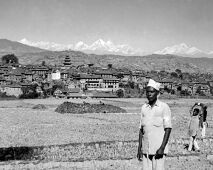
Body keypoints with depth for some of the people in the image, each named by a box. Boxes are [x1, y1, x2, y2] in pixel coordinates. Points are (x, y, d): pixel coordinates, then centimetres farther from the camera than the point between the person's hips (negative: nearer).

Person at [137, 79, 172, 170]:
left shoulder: (164, 107, -6)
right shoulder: (144, 108, 9)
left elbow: (168, 129, -8)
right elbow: (141, 129, 12)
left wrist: (162, 148, -15)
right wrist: (139, 148, 7)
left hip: (159, 149, -5)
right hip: (146, 149, 5)